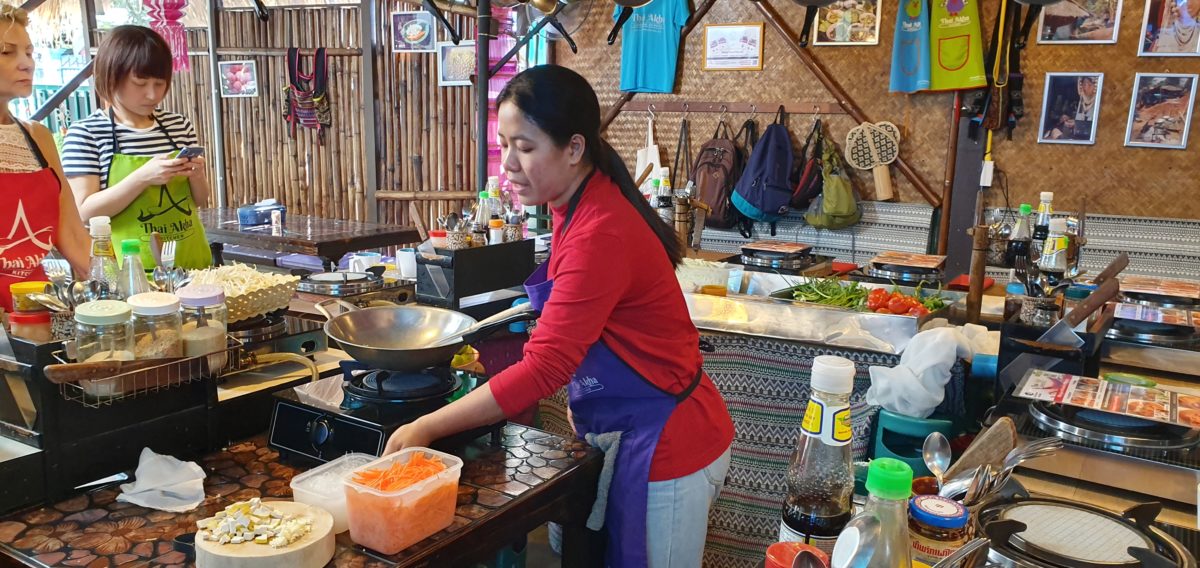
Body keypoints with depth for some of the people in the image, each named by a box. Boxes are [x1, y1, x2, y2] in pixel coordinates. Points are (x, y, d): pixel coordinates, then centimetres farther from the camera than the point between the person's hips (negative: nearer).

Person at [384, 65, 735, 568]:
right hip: (631, 432, 9)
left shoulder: (601, 233, -27)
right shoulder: (580, 205, 2)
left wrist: (426, 428, -24)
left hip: (664, 444, -9)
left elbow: (544, 369, -28)